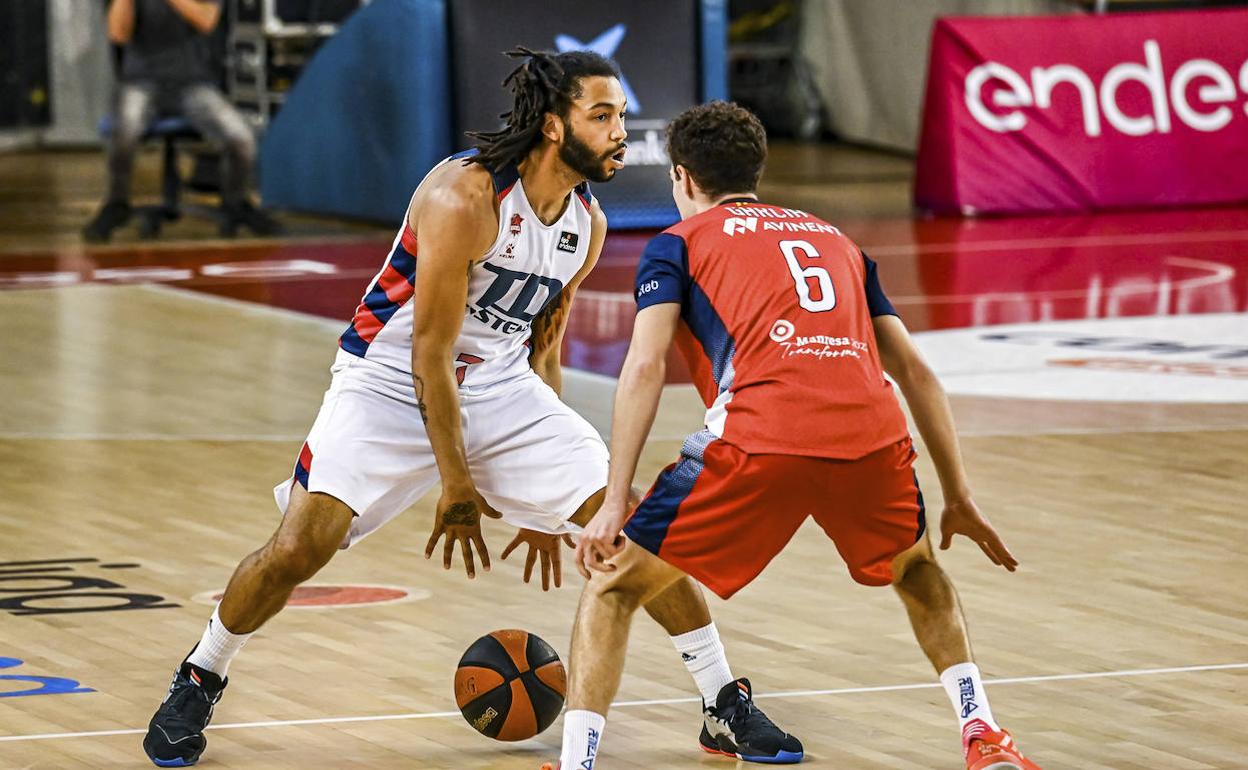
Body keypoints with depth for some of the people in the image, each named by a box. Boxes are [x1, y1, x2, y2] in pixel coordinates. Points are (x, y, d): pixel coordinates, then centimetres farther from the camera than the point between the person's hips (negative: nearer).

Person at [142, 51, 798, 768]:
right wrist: (455, 486, -17)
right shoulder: (464, 197, -24)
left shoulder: (588, 224, -2)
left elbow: (543, 343, 12)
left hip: (501, 384, 6)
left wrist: (544, 496, 15)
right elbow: (431, 348, -20)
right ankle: (198, 683, 8)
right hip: (393, 379, -6)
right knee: (300, 547, -19)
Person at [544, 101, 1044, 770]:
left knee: (614, 585, 13)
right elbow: (914, 372, 27)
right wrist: (959, 501, 31)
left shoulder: (678, 243, 20)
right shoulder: (835, 240, 32)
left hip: (759, 441, -4)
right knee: (917, 571, 34)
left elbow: (644, 369, 4)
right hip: (874, 437, 4)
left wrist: (614, 506, 0)